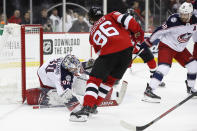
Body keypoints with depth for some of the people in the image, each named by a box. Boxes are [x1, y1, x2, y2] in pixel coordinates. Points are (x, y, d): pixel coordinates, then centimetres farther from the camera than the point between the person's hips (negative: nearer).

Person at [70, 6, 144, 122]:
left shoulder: (92, 34, 28)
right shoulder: (111, 16, 24)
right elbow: (126, 19, 4)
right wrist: (138, 32, 10)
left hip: (108, 52, -2)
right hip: (126, 48, 2)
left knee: (94, 79, 3)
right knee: (110, 79, 19)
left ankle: (86, 109, -14)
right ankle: (93, 106, 20)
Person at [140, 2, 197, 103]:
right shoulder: (174, 20, -27)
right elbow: (160, 30, -23)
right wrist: (148, 42, -20)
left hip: (180, 48, 7)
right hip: (166, 45, -7)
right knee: (164, 67, -26)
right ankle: (148, 91, -28)